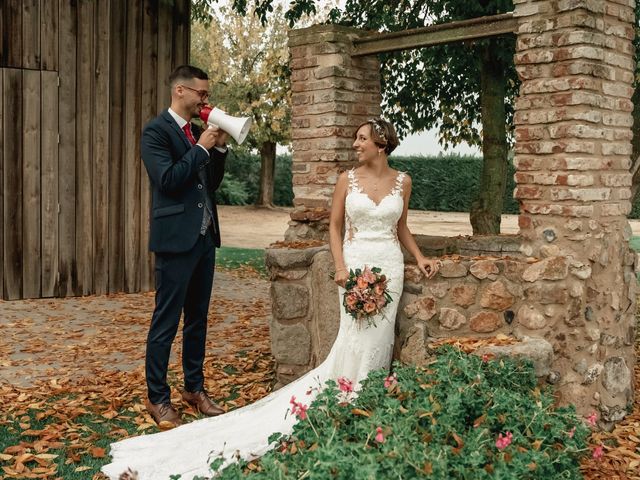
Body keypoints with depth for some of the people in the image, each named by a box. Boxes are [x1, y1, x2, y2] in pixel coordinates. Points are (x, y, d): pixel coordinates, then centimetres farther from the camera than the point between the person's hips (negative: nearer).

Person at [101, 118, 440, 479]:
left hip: (389, 267, 2)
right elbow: (335, 226, 5)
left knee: (378, 338, 2)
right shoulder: (347, 179, 2)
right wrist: (340, 266, -7)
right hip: (356, 265, -2)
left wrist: (420, 257, 5)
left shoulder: (403, 181, 6)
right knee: (354, 338, -6)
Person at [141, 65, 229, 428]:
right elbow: (167, 179, -21)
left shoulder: (198, 132, 15)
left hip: (204, 237, 8)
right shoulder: (156, 131, -9)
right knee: (167, 321, -2)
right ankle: (158, 398, 9)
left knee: (198, 318, 14)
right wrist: (201, 148, -13)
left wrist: (219, 147, 5)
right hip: (176, 238, -8)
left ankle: (195, 388, 25)